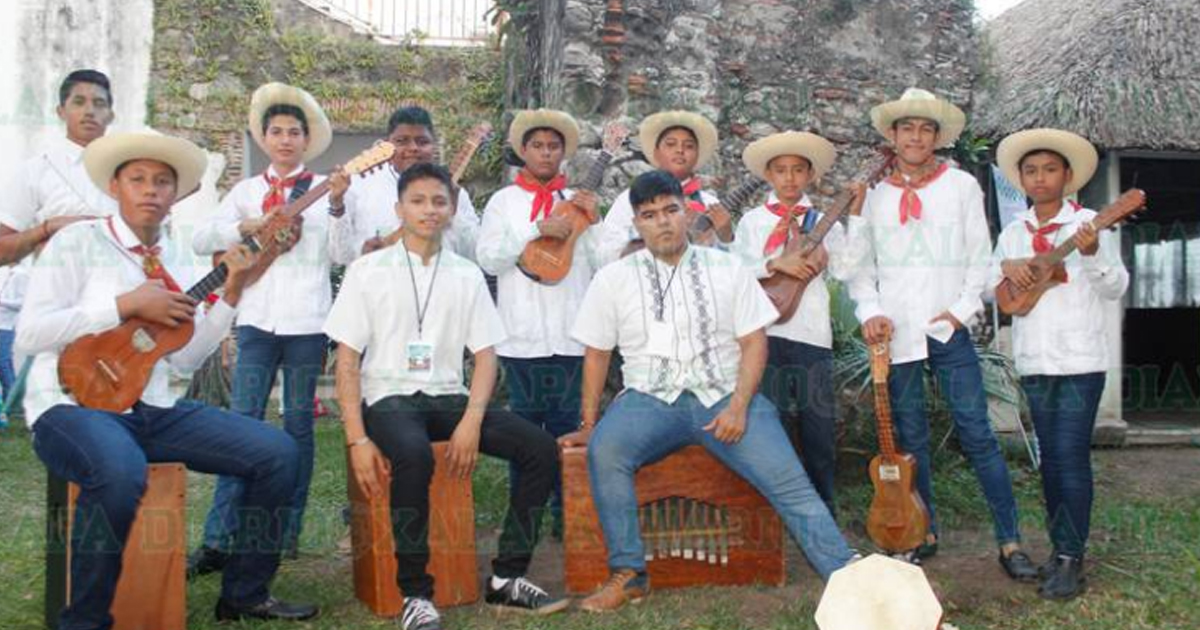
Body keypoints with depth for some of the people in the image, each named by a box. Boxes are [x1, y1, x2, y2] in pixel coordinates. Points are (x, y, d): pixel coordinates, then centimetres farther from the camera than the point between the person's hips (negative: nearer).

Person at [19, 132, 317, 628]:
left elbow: (185, 359, 5)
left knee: (277, 453, -8)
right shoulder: (77, 242, -1)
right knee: (122, 473, -40)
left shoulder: (178, 263, 14)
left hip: (153, 410, 6)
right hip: (73, 405, -6)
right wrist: (127, 304, -15)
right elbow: (29, 334, -12)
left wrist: (230, 295, -4)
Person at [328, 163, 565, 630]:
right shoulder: (368, 271, 1)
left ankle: (507, 578, -3)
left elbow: (485, 356, 6)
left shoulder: (467, 275, 9)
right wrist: (358, 439, -14)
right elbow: (347, 360, -2)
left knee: (541, 448, -16)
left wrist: (471, 422, -12)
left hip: (448, 397, 4)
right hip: (389, 398, -4)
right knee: (413, 454, -38)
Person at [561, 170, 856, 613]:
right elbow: (597, 355, 12)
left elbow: (754, 341, 5)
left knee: (790, 483, -19)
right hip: (649, 399, 0)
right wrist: (589, 424, 7)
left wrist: (739, 406, -10)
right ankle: (628, 575, -17)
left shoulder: (726, 269, 9)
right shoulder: (613, 279, 9)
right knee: (604, 449, -31)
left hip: (723, 397, 0)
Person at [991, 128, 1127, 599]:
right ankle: (1060, 546, 22)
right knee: (1050, 455, 12)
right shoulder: (1013, 232, 11)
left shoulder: (1089, 223, -2)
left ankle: (1072, 558, -1)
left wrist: (1092, 254, -23)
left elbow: (1116, 288, -6)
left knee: (1071, 455, -7)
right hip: (1034, 361, 5)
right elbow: (991, 288, 11)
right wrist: (1006, 267, -9)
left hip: (1080, 360, -5)